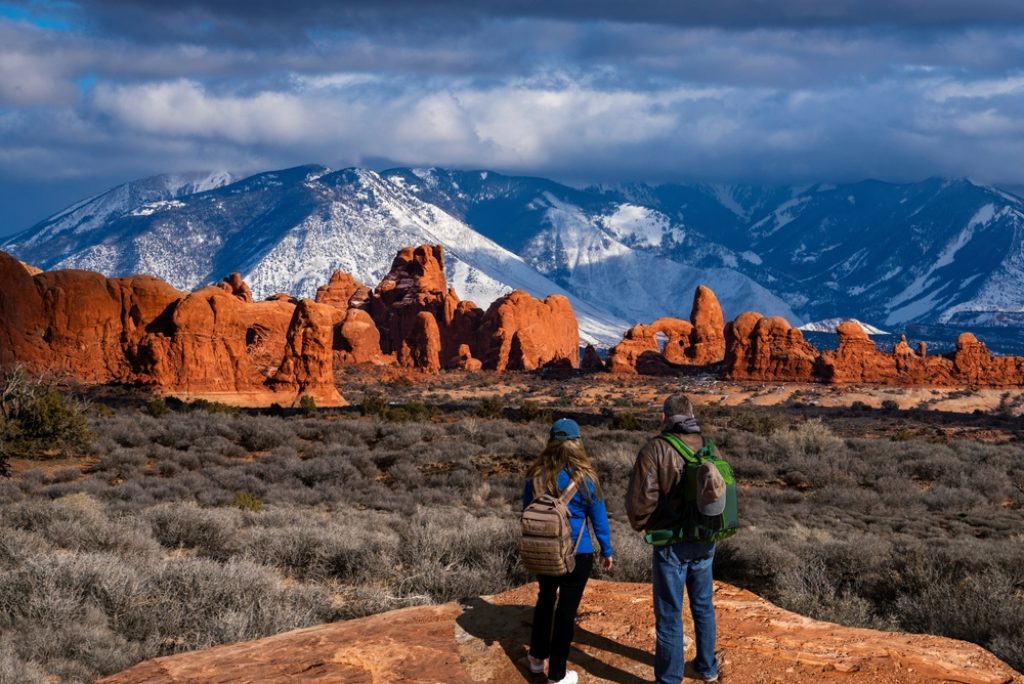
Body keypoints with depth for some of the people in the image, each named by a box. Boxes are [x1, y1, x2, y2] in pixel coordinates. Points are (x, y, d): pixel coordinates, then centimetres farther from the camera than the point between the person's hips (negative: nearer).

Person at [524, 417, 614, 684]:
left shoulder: (536, 475, -5)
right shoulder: (584, 478, -14)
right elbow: (599, 518, -5)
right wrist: (607, 551, 9)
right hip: (576, 554, -3)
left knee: (545, 599, 25)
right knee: (566, 609, 7)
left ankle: (537, 657, 38)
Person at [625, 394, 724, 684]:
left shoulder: (656, 449, -15)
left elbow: (641, 497, -17)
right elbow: (726, 491, 7)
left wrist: (641, 524, 3)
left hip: (671, 543, -6)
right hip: (705, 541, 6)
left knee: (669, 615, 4)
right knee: (703, 606, 21)